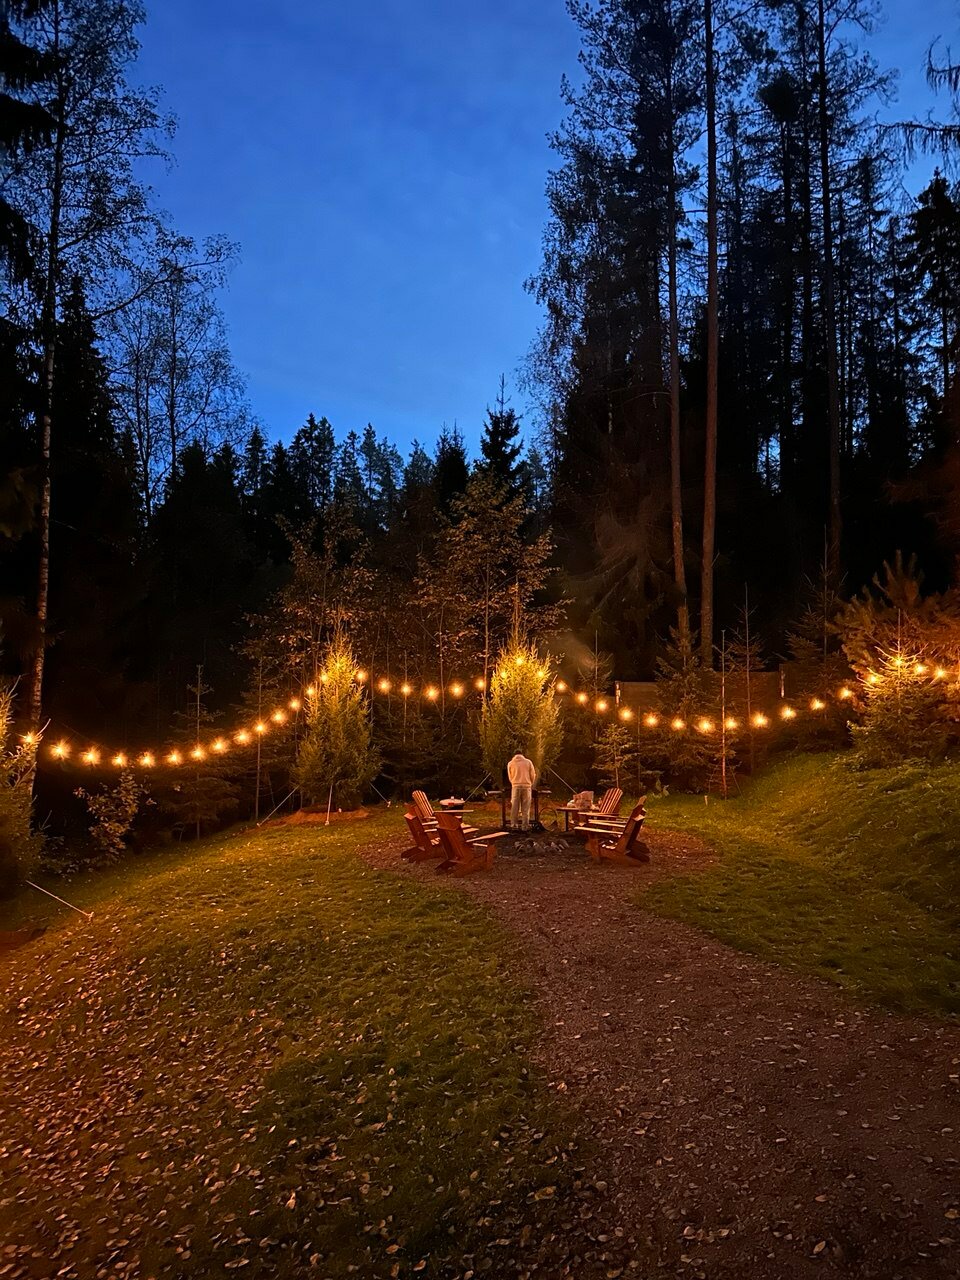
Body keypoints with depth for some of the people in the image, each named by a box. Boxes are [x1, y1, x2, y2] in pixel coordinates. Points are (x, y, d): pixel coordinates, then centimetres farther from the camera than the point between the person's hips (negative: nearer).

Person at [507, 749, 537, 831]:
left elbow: (510, 777, 12)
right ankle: (525, 826, 2)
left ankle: (513, 824, 6)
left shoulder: (510, 763, 8)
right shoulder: (528, 762, 6)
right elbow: (533, 775, 6)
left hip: (516, 786, 0)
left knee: (515, 806, 7)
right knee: (525, 808, 3)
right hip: (527, 786, 0)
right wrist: (531, 785, 21)